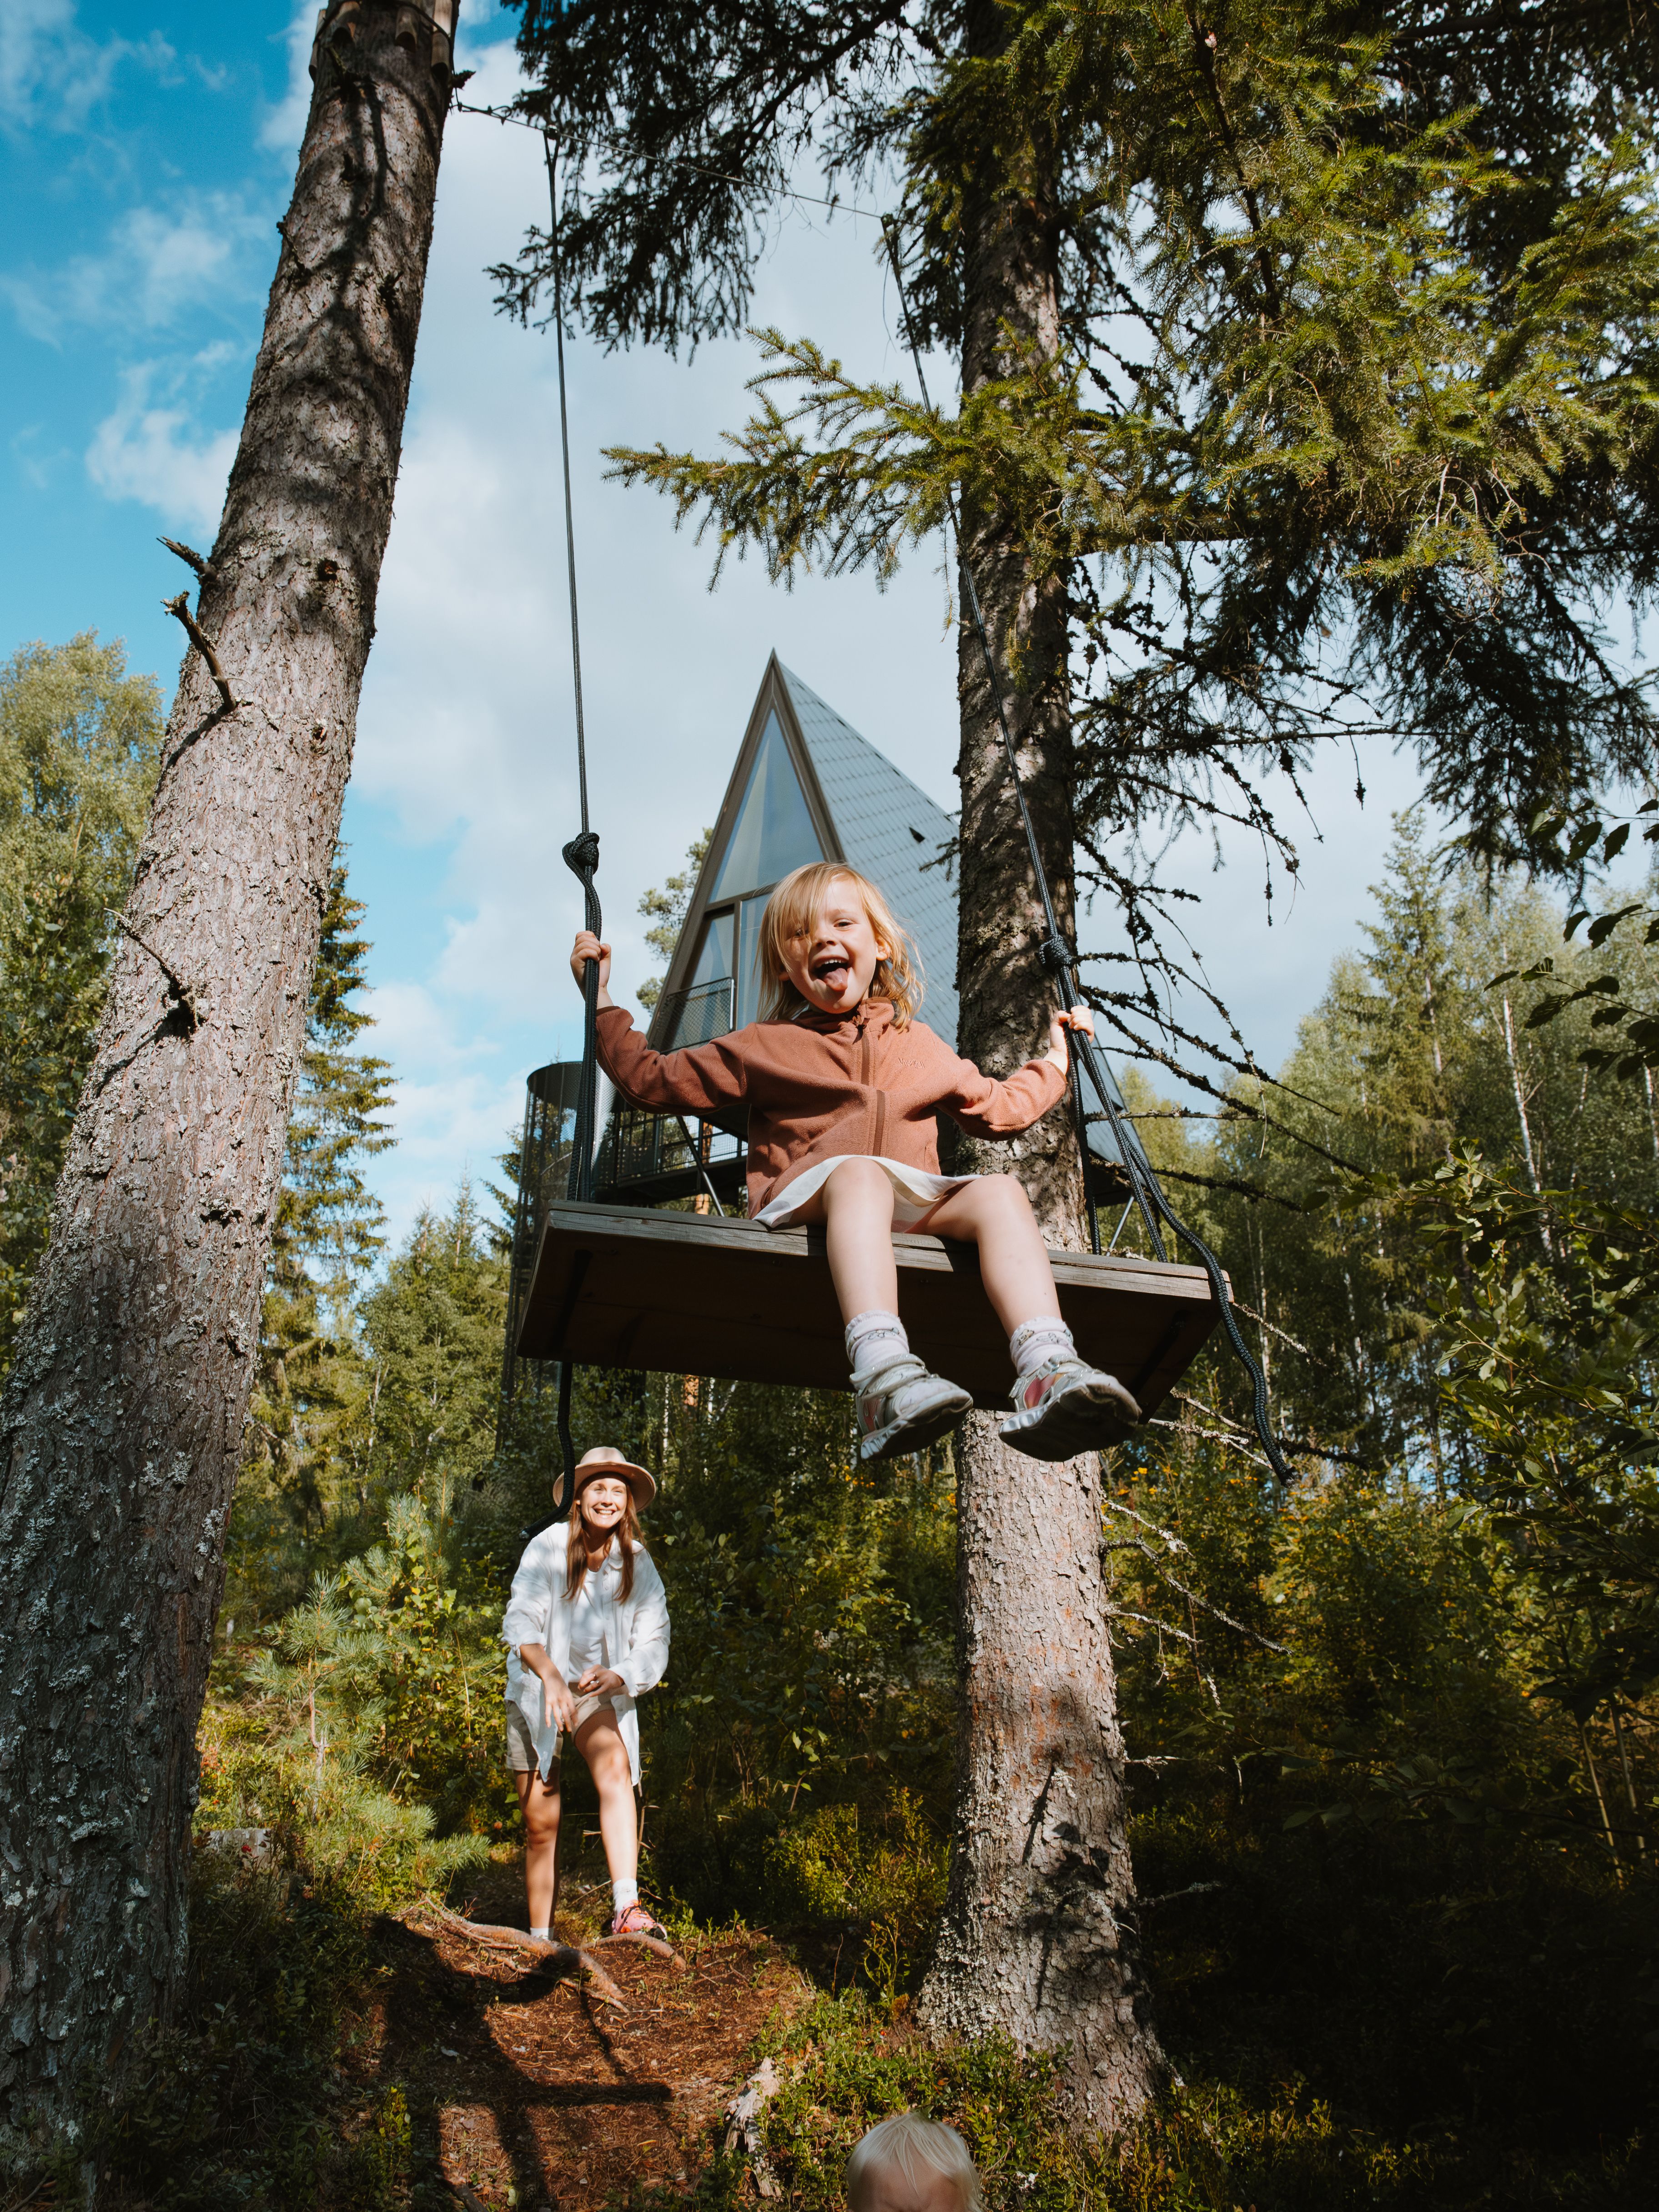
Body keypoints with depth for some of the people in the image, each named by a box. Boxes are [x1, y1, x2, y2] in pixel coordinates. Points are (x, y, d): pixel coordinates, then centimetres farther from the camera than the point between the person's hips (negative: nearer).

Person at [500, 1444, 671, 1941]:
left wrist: (615, 1676, -27)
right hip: (536, 1688, -1)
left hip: (599, 1692, 1)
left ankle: (626, 1910, -38)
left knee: (615, 1768, -29)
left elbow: (653, 1643, -6)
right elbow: (519, 1621, -20)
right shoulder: (548, 1547, -12)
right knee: (540, 1824, 1)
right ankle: (540, 1938, 19)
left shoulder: (638, 1565, -5)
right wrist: (550, 1675, -37)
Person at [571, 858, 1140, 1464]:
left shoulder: (921, 1048, 30)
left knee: (998, 1191, -27)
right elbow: (652, 1079, 22)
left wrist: (1055, 1060, 40)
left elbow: (996, 1110, 42)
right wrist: (601, 999, 20)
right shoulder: (763, 1047, 21)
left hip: (916, 1210, 3)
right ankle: (884, 1378, -62)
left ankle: (1049, 1375, -48)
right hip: (807, 1205, -3)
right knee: (859, 1171, -38)